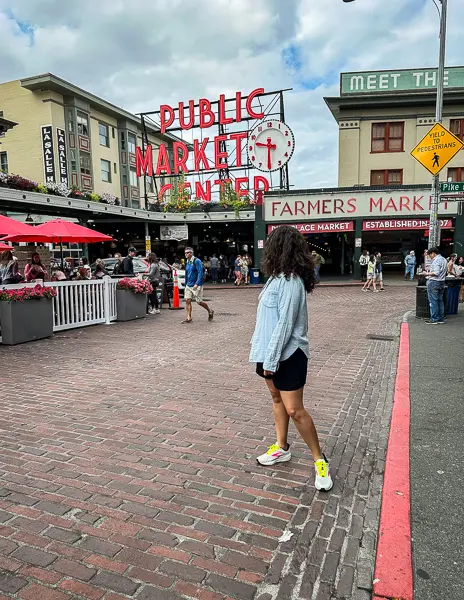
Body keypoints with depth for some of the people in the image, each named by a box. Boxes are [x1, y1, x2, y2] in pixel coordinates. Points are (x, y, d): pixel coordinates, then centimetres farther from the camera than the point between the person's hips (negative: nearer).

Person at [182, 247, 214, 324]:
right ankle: (189, 318, 1)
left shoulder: (197, 261, -12)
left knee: (199, 302, 0)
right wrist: (186, 285, 21)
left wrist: (196, 284, -27)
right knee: (187, 300, -3)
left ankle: (210, 311, 25)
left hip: (197, 285, -7)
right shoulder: (187, 263, 12)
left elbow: (200, 273, -19)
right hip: (188, 285, 7)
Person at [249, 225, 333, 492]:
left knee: (294, 410, -4)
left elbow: (285, 324, -24)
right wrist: (266, 356, 11)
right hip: (273, 352, 10)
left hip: (287, 355, -10)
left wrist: (271, 359, -21)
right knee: (277, 398, 19)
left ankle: (320, 460, 12)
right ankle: (282, 448, 35)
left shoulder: (290, 282, -21)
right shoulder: (280, 278, 7)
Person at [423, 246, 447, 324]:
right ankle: (441, 319, 16)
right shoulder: (444, 260, 15)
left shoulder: (436, 260, -15)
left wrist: (427, 274, -9)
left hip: (434, 282, -9)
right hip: (442, 282, 9)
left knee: (433, 301, -4)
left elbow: (436, 273, -23)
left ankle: (434, 319, -2)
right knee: (440, 301, 12)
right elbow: (446, 273, 20)